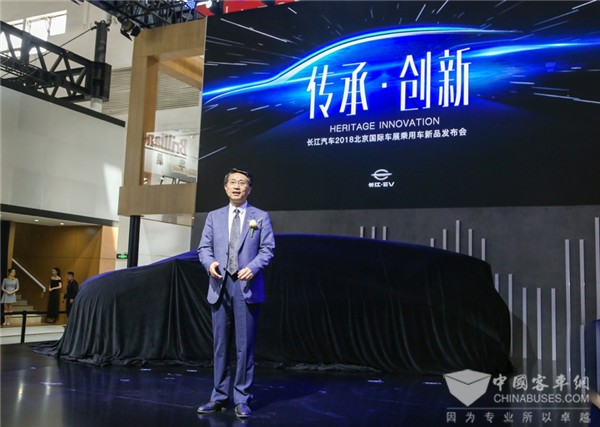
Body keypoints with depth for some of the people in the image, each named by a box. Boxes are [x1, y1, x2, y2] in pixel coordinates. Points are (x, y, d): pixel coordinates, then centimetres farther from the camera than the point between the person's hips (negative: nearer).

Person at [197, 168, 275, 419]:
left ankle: (242, 399, 10)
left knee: (245, 345, 0)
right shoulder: (214, 217, 13)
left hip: (246, 287, -3)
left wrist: (253, 268, -18)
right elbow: (204, 247, 9)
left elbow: (267, 249, -1)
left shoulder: (261, 217, 6)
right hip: (220, 286, 3)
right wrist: (210, 263, -13)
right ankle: (219, 396, 19)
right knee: (220, 344, 9)